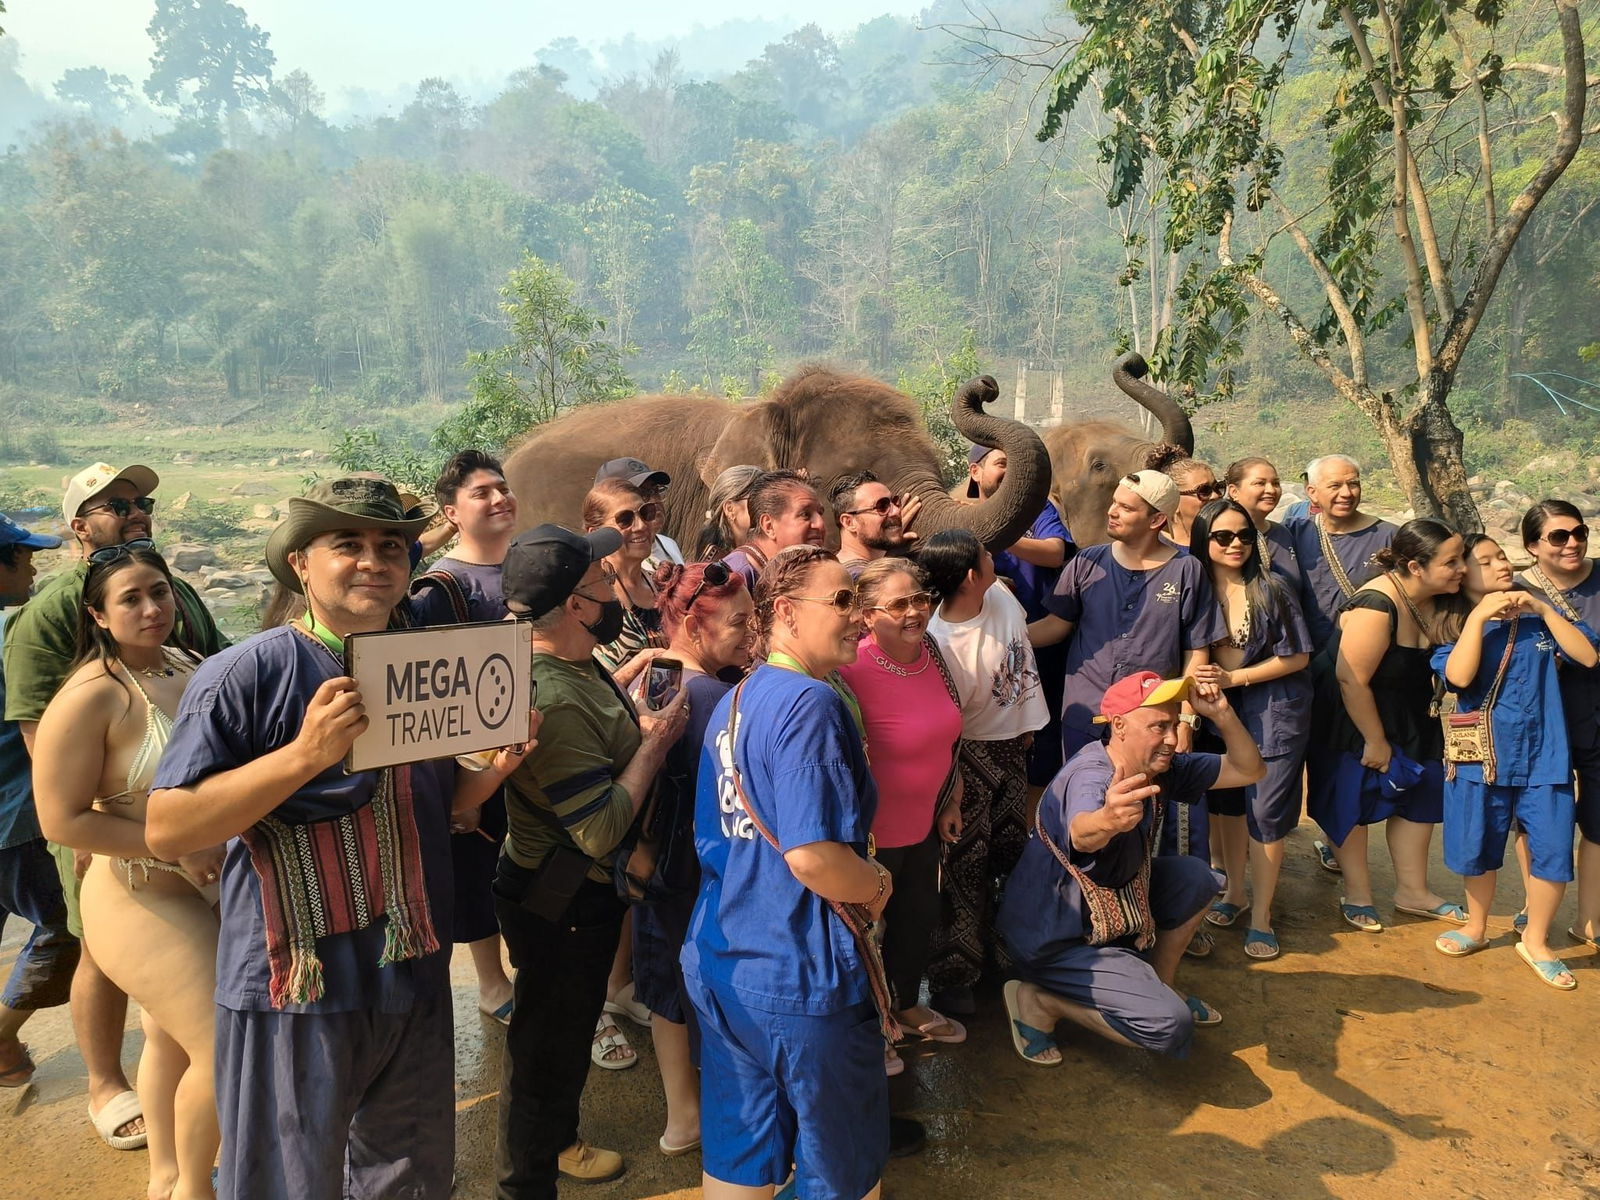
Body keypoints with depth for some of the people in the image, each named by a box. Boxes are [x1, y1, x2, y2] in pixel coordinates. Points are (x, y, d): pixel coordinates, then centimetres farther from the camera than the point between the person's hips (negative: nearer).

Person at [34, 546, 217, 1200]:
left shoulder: (187, 663, 2)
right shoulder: (91, 696, -20)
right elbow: (62, 821, -20)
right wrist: (178, 848, -21)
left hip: (213, 888, 7)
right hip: (143, 900, -7)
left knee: (171, 1036, 22)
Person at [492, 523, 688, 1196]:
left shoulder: (571, 662, -1)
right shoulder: (554, 701, -33)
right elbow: (601, 830, -32)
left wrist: (627, 677, 8)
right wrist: (656, 741, -22)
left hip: (577, 891, 10)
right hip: (562, 905, -10)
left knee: (569, 1026, 28)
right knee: (549, 1040, 11)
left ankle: (558, 1142, 51)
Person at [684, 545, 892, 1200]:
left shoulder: (731, 703, 8)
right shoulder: (810, 703, -20)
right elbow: (812, 854, -29)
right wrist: (879, 887, -9)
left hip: (719, 967, 8)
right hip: (803, 980, -8)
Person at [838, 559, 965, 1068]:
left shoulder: (930, 650, -4)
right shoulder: (852, 670, -27)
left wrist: (950, 801, 11)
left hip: (925, 822, 7)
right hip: (874, 831, -7)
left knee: (919, 916, 25)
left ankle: (908, 1006, 51)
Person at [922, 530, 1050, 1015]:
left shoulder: (1001, 595, -7)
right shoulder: (938, 641, -27)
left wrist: (1028, 723, 16)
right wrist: (953, 783, -16)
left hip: (1012, 742, 7)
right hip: (970, 753, -7)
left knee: (1012, 850, 17)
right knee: (966, 862, 0)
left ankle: (1004, 944, 37)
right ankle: (952, 975, 13)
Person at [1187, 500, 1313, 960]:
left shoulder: (1270, 589, -12)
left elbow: (1296, 657, -10)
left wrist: (1234, 678, -16)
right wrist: (1201, 685, -10)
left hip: (1273, 713, -3)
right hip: (1219, 711, 3)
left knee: (1265, 811, 0)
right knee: (1227, 804, 14)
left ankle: (1261, 915, 14)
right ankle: (1235, 892, 34)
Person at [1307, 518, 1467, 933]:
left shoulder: (1439, 600, -8)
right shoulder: (1377, 607, -32)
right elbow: (1352, 680, -28)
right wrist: (1375, 740, -20)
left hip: (1406, 719, 8)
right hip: (1349, 718, -8)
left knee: (1418, 792, 12)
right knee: (1353, 801, 6)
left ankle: (1412, 891, 27)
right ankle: (1357, 895, 22)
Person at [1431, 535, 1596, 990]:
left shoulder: (1539, 616, 3)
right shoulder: (1456, 626, -3)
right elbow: (1458, 677, -20)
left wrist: (1543, 609, -13)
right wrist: (1479, 616, -19)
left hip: (1543, 754, 1)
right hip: (1482, 756, -1)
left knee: (1553, 849, 0)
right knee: (1479, 847, 12)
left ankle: (1535, 939, 23)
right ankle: (1477, 927, 35)